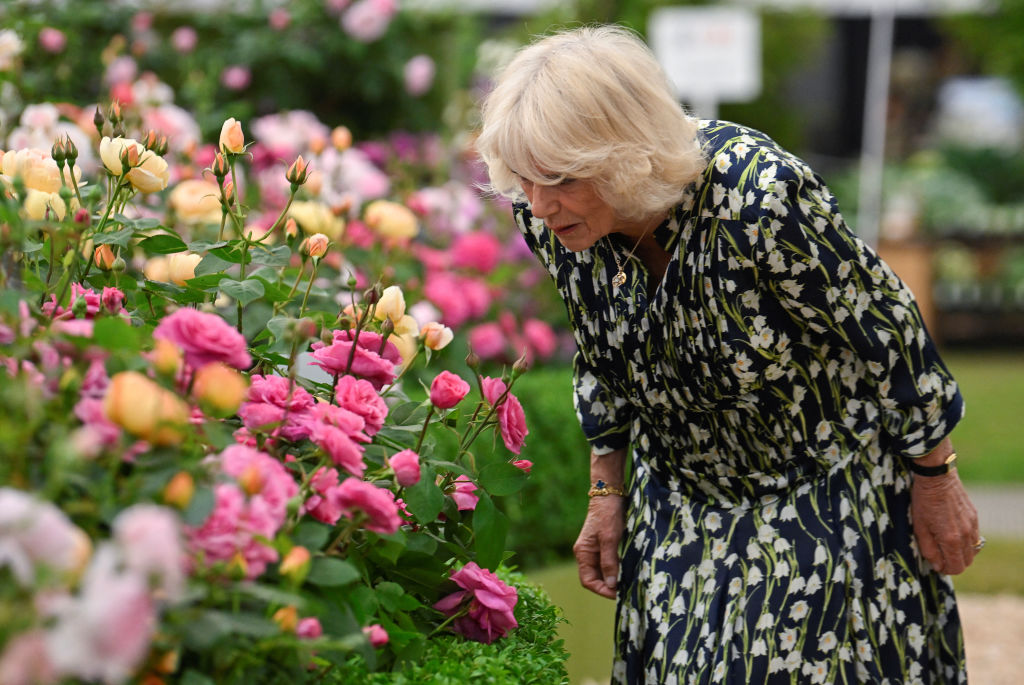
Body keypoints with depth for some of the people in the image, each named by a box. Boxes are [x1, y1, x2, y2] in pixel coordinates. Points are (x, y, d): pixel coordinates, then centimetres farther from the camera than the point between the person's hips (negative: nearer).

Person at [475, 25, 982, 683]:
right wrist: (606, 493, 9)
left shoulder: (758, 199, -35)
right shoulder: (550, 218, -17)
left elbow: (890, 333, -20)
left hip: (822, 495, -5)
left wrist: (935, 482, -9)